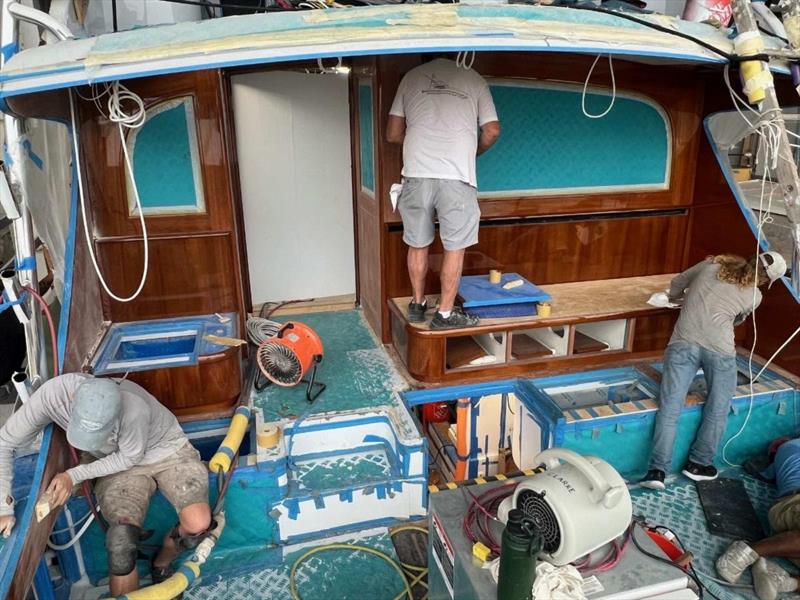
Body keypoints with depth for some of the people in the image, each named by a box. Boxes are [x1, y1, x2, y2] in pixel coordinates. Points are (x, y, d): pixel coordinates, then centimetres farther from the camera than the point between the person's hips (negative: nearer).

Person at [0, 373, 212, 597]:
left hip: (166, 450, -2)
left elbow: (130, 457, -16)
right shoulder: (53, 394, -29)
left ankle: (162, 563, 12)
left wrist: (74, 475, -22)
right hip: (118, 463, 2)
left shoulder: (134, 409, -37)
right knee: (122, 538, -27)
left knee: (199, 524, -22)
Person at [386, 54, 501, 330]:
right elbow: (492, 131, 9)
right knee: (455, 247, 8)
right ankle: (445, 313, 14)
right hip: (457, 176, -2)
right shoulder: (473, 79, 11)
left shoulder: (411, 77, 14)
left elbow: (393, 134, 11)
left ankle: (417, 304, 27)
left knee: (418, 244, 15)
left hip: (417, 174, 2)